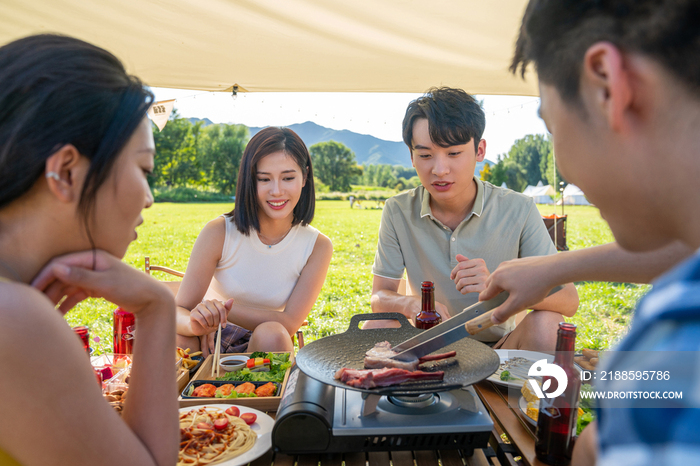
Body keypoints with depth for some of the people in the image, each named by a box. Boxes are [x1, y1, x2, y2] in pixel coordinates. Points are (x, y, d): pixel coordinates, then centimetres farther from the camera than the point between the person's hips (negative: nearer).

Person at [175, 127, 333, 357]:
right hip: (211, 343, 0)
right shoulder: (219, 232, -15)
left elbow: (289, 323, -17)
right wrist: (196, 321, -40)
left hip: (267, 347, 1)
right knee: (174, 337, -32)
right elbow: (178, 311, -16)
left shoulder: (317, 246, -12)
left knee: (272, 335, -34)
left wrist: (221, 310, -27)